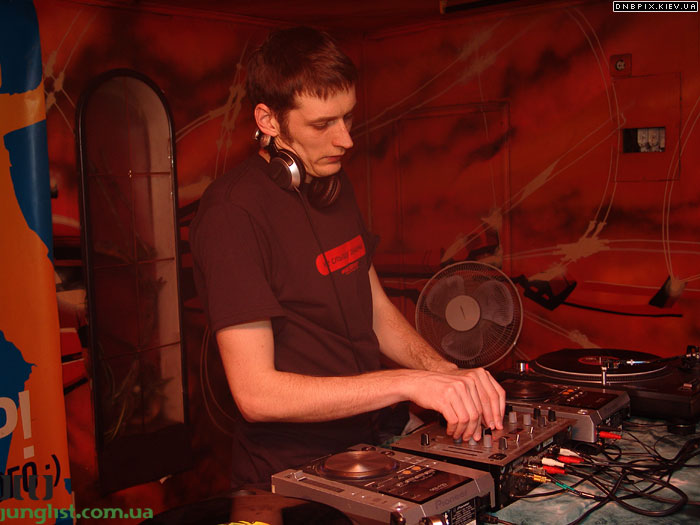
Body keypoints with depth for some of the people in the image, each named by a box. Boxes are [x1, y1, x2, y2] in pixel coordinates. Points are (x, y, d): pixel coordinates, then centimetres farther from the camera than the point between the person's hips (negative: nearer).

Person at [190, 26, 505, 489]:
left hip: (366, 448, 7)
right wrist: (409, 383, -25)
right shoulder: (233, 212, -19)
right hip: (291, 479, -6)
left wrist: (447, 376, -4)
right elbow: (256, 393, -23)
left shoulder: (336, 187, 9)